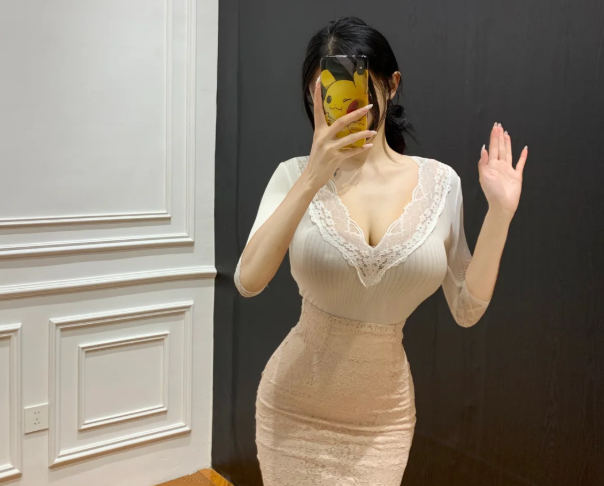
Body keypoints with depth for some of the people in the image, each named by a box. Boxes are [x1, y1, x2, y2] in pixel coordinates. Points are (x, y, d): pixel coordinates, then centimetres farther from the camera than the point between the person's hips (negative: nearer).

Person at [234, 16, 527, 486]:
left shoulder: (440, 182, -5)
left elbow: (467, 310, -2)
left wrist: (500, 210, -11)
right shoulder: (296, 175, -9)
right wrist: (312, 178, -30)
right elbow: (248, 280, -23)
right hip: (295, 408, -1)